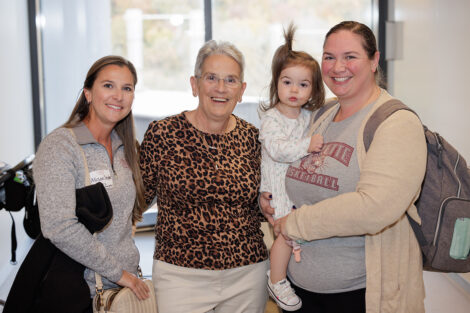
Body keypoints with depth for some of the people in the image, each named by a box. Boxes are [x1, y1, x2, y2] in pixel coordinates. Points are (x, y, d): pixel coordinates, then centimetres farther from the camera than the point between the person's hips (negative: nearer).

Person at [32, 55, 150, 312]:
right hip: (80, 291, -6)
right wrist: (117, 272, -17)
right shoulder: (59, 146, -15)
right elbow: (59, 227, -24)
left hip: (125, 283, 6)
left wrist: (131, 270, 6)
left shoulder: (124, 146, 7)